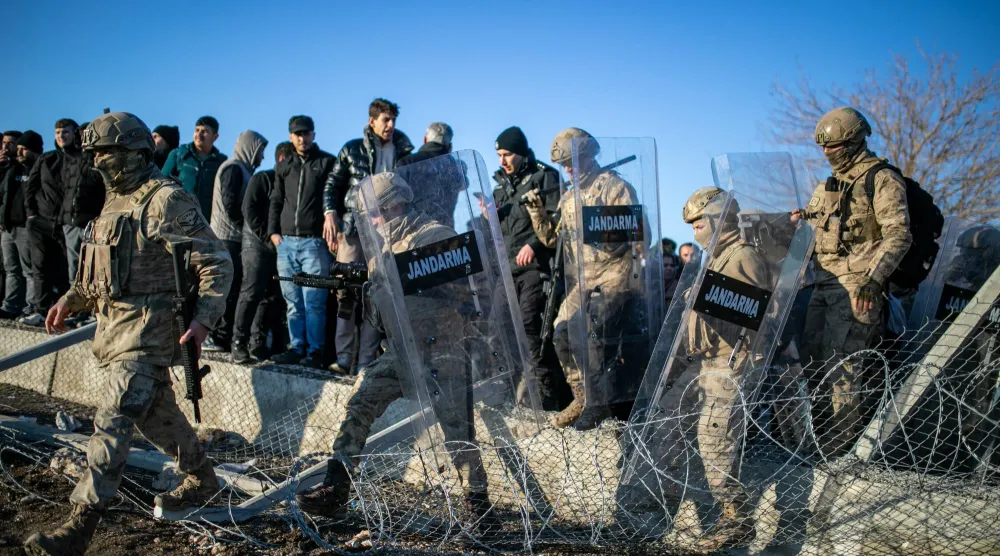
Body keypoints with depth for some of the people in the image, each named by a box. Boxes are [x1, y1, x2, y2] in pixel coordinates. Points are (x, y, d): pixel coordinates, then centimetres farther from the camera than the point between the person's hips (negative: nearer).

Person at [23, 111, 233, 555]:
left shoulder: (166, 201, -14)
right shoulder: (116, 200, 15)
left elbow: (216, 262, -15)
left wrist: (205, 319, -25)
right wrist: (72, 298, 12)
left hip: (147, 331, -10)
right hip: (116, 327, 10)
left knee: (113, 423, -12)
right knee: (155, 411, 19)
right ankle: (201, 480, 36)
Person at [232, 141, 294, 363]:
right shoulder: (262, 178, 1)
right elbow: (249, 210, -7)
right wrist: (268, 237, -12)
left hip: (280, 246, 6)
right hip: (258, 243, -6)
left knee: (272, 295, 3)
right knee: (252, 292, -12)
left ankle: (257, 343, 9)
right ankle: (239, 343, -11)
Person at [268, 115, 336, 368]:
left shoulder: (328, 163, 5)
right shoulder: (284, 167, 17)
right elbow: (276, 202, 21)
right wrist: (273, 231, 9)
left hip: (315, 242, -5)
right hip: (286, 242, 5)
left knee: (313, 302, -8)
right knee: (293, 302, 7)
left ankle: (315, 351, -2)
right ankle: (296, 348, 13)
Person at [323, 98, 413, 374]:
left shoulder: (403, 153, 10)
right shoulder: (352, 149, 8)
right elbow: (332, 185, 9)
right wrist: (330, 214, -5)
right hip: (352, 228, -1)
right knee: (346, 292, -4)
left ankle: (366, 361, 3)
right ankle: (343, 358, 1)